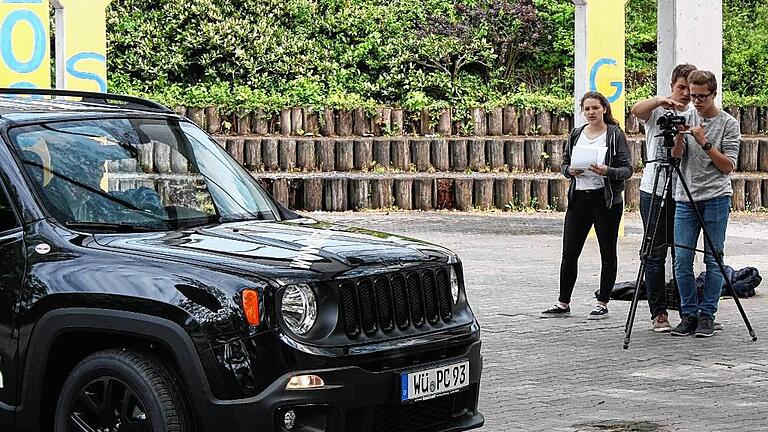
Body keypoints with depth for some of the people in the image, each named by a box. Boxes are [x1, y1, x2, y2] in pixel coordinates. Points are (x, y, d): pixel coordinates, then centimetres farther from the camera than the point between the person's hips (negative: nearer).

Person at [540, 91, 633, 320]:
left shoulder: (615, 135, -3)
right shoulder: (576, 135, 11)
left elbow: (627, 169, -6)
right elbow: (564, 163, 15)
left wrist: (607, 171, -24)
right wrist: (570, 170, -8)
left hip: (606, 200, -4)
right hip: (579, 197, 4)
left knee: (607, 252, 4)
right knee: (569, 252, 2)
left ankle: (602, 304, 12)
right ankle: (563, 304, 9)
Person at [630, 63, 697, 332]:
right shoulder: (657, 111, 1)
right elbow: (637, 110, -22)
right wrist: (661, 100, -33)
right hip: (654, 191, -2)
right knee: (655, 254, 0)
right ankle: (658, 313, 4)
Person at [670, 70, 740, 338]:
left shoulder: (728, 123, 0)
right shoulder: (687, 119, 10)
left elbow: (728, 166, -4)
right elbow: (676, 156, 4)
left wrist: (705, 143, -14)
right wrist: (679, 136, -14)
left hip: (715, 198, -3)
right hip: (686, 198, 3)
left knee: (713, 260, -1)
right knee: (682, 260, -1)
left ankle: (707, 316, 6)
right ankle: (689, 315, 9)